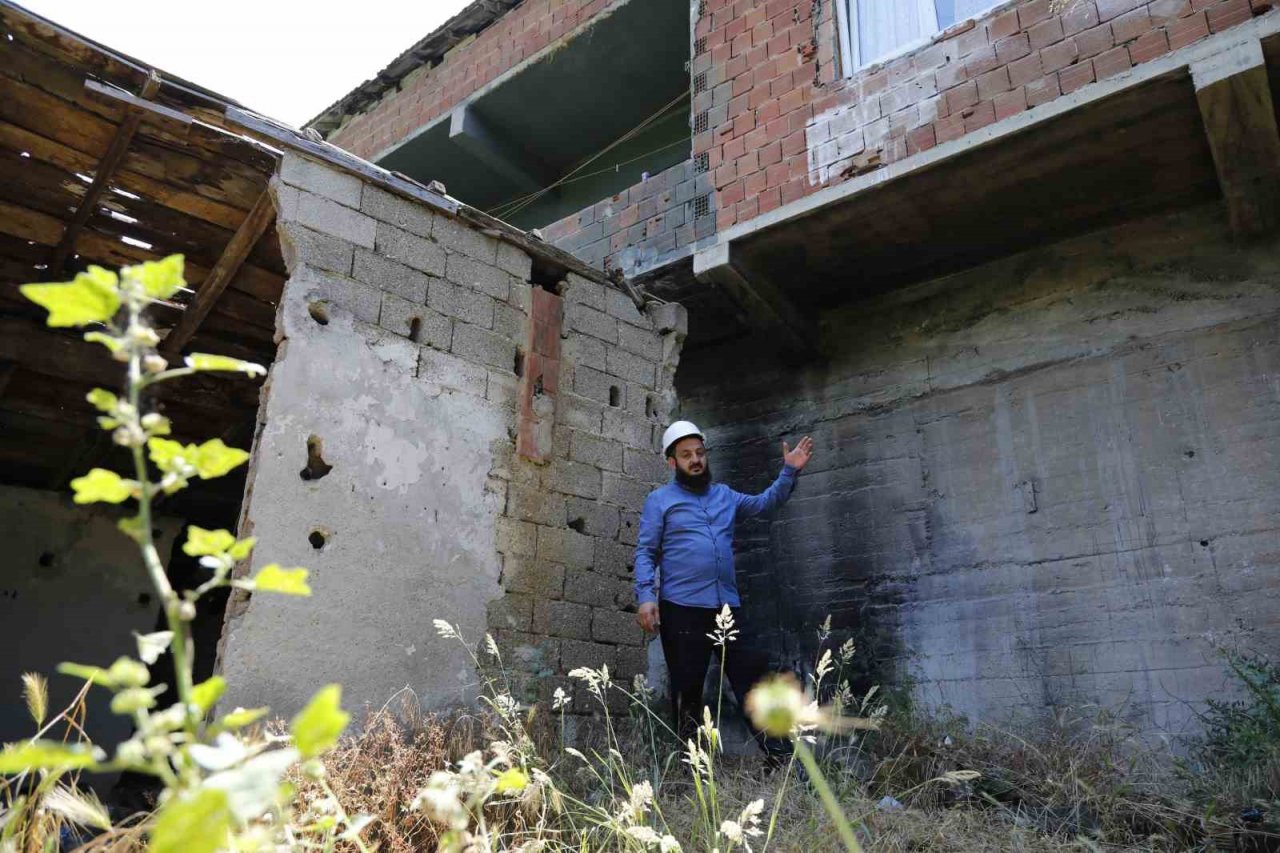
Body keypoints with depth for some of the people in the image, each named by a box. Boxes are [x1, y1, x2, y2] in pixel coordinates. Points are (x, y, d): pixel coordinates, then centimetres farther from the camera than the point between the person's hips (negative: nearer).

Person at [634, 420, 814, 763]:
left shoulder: (725, 495, 20)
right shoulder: (659, 500, 5)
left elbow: (766, 502, 31)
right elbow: (645, 553, -1)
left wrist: (789, 472, 17)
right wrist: (645, 596, -15)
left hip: (728, 606, 4)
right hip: (681, 609, -4)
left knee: (753, 679, 2)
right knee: (687, 691, 3)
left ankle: (780, 758, 6)